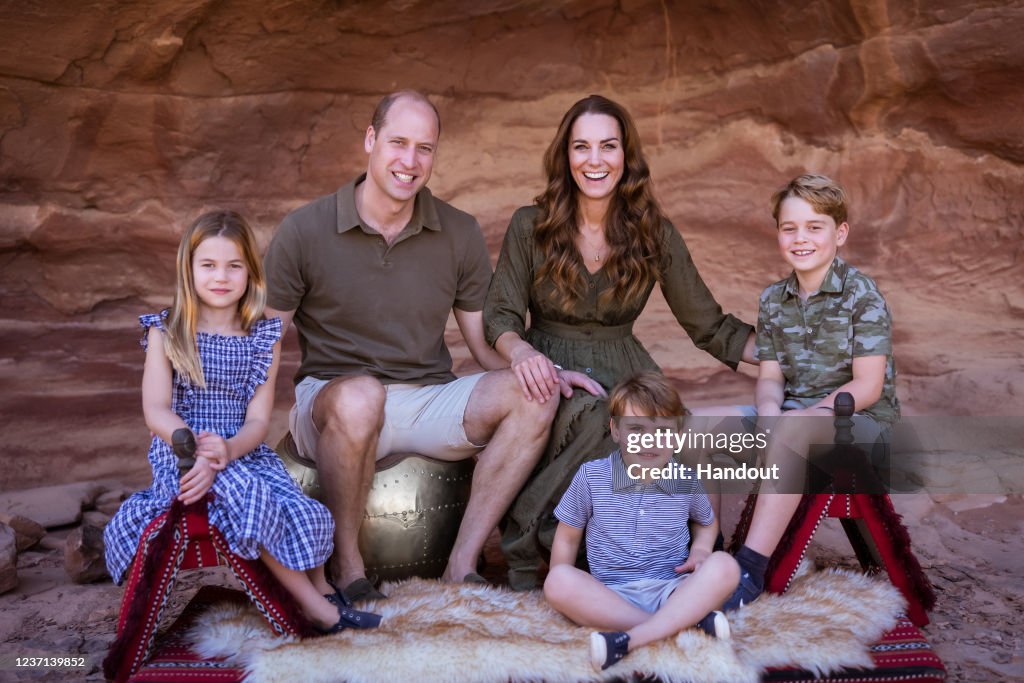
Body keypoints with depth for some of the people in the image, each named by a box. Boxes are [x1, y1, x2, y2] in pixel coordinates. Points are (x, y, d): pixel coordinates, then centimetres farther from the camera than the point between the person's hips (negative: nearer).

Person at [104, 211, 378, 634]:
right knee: (249, 497, -31)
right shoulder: (165, 331, 2)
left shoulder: (263, 336, 5)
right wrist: (198, 449, -26)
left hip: (244, 451, 3)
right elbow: (156, 410, -7)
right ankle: (312, 603, -16)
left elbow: (258, 419, -2)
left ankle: (320, 590, 10)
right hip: (181, 451, -2)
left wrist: (227, 450, -24)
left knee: (305, 515, -21)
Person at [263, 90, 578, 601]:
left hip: (429, 404, 3)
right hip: (330, 399, -3)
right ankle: (346, 562, -15)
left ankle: (462, 564, -18)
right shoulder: (304, 231, -4)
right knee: (359, 396, -39)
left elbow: (487, 344, 7)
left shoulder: (460, 234, 4)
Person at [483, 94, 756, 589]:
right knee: (591, 415, -36)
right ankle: (523, 548, -18)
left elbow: (709, 326, 7)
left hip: (623, 375, 2)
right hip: (549, 372, -2)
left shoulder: (654, 235, 3)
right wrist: (521, 352, -27)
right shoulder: (530, 226, -1)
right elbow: (499, 316, -4)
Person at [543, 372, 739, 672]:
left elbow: (707, 522, 25)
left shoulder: (686, 482, 4)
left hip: (672, 591, 1)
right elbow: (567, 537, 8)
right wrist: (569, 594, -5)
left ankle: (631, 639, -37)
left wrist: (700, 550, 3)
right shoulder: (591, 476, 0)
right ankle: (689, 621, -32)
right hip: (610, 596, -1)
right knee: (557, 580, -31)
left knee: (724, 566, -26)